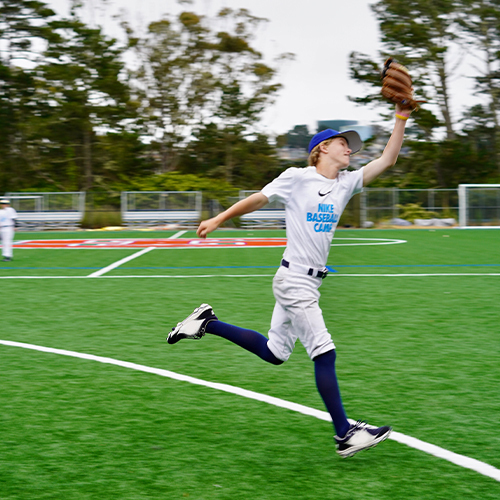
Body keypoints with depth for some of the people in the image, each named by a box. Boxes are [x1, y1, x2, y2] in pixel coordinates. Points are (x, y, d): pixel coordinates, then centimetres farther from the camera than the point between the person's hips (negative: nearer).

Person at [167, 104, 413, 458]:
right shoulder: (297, 178, -6)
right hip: (294, 279, -8)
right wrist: (219, 219, 6)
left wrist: (401, 117, -3)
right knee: (324, 353, -9)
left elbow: (387, 160, 4)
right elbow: (259, 199, 3)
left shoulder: (347, 183, 10)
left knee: (275, 353, 15)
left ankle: (208, 323, 27)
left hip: (311, 282, 8)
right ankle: (344, 434, -4)